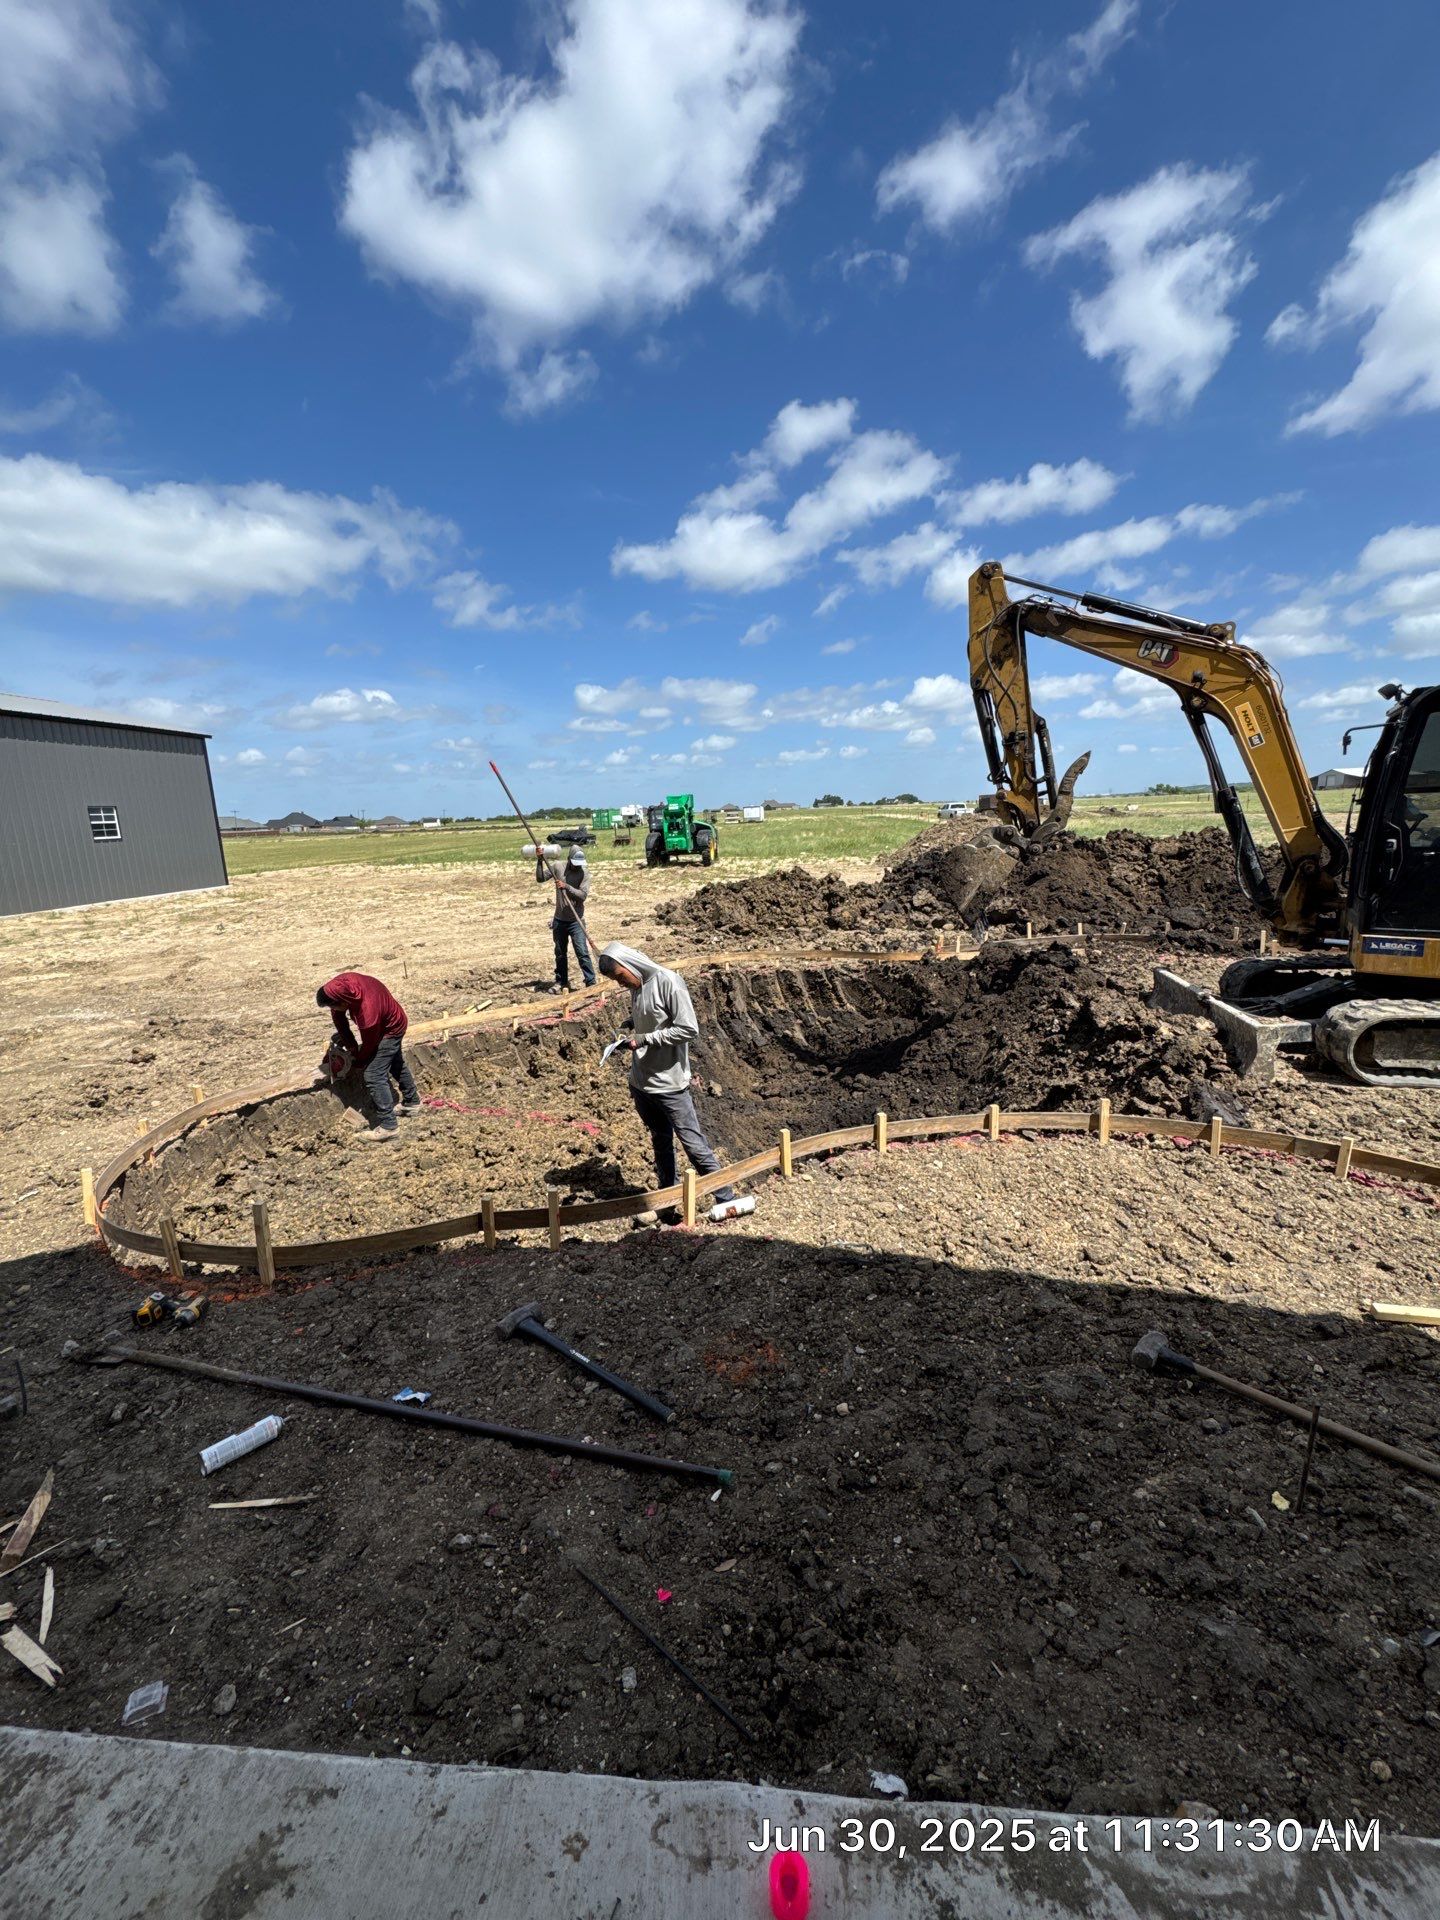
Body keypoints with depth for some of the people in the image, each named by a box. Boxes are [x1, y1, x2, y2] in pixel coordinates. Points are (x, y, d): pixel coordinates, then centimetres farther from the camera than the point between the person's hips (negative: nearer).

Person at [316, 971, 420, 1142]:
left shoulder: (368, 1015, -42)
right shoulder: (341, 983, -25)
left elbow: (369, 1044, -22)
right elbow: (337, 1014, -6)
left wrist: (358, 1061, -2)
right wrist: (349, 1042, -5)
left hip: (390, 1030, -9)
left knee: (374, 1077, -9)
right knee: (396, 1064, 25)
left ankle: (388, 1126, -2)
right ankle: (412, 1103, 44)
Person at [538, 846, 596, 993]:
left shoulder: (584, 872, -10)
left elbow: (583, 895, -18)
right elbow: (540, 878, 0)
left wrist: (567, 887, -29)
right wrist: (540, 861, -11)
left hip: (576, 920, -4)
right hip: (559, 920, 4)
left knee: (582, 952, -10)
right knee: (560, 953, 15)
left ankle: (591, 982, -5)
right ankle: (561, 982, 29)